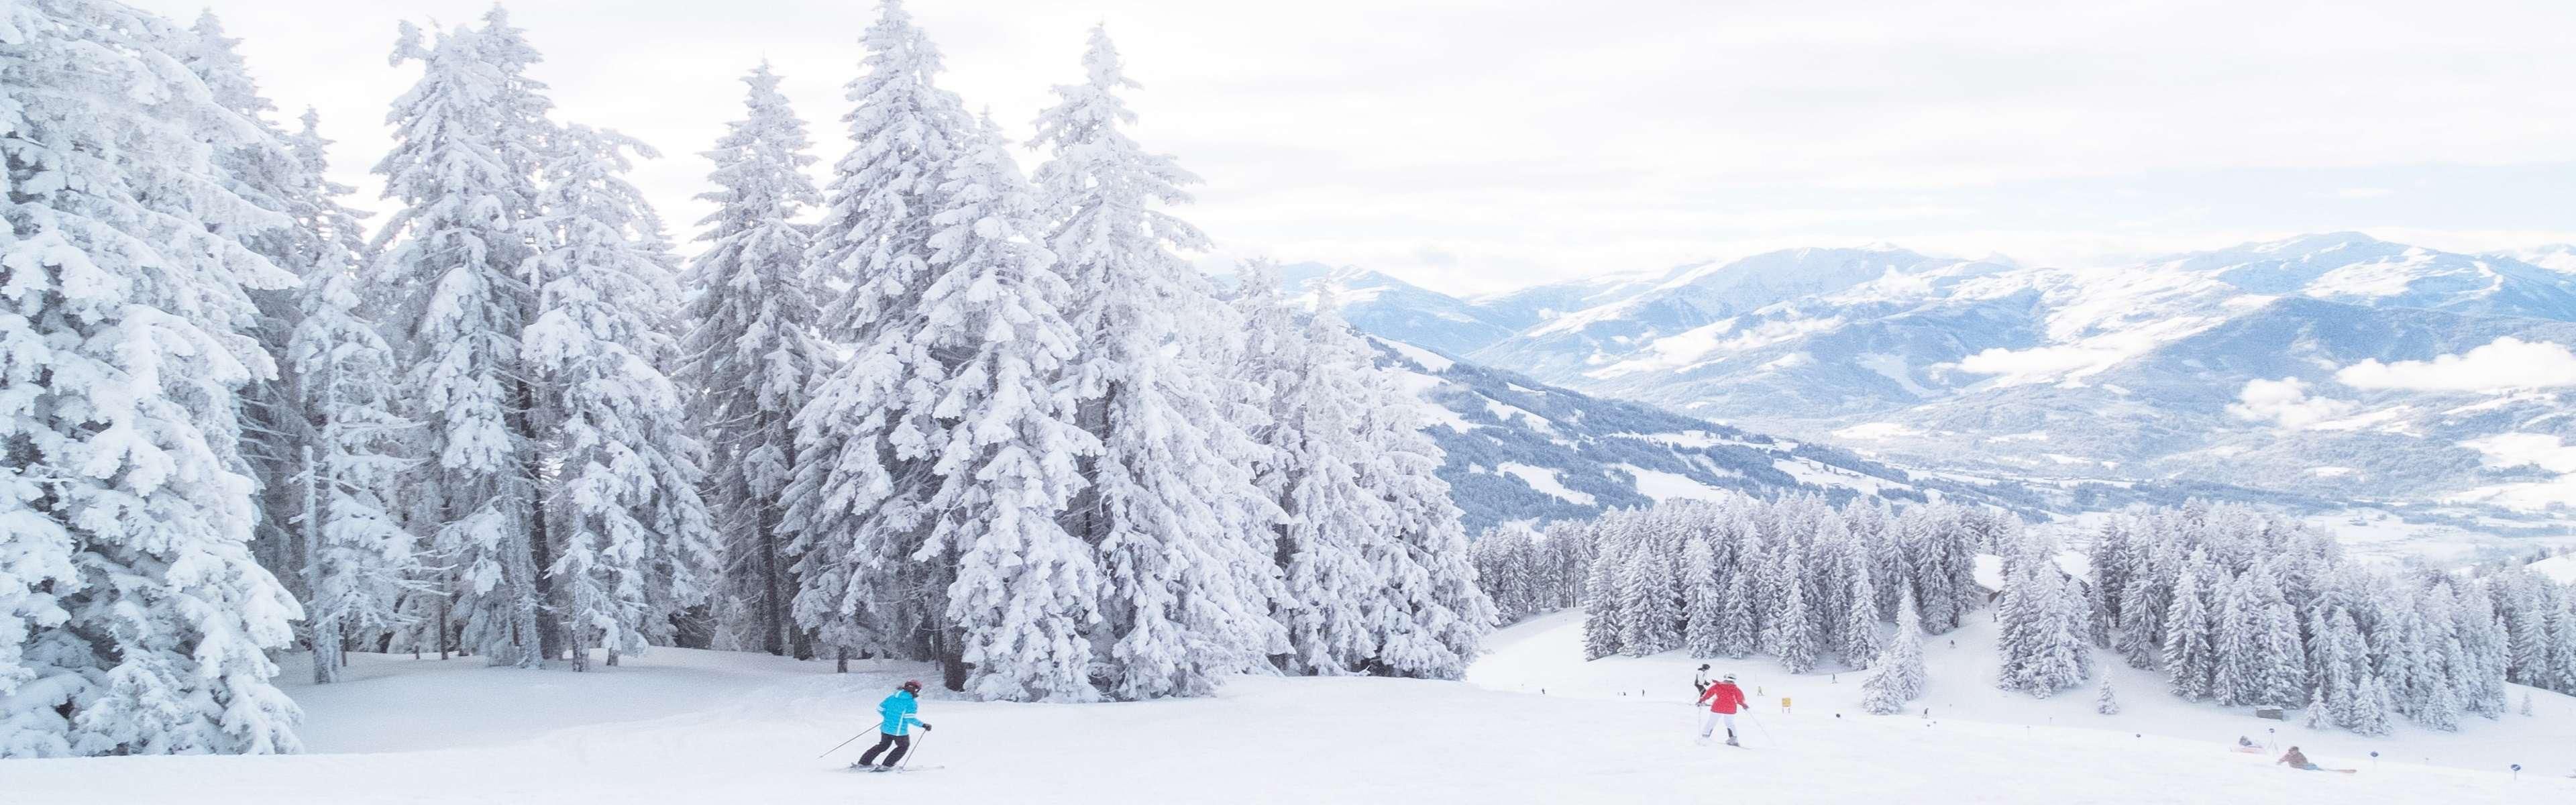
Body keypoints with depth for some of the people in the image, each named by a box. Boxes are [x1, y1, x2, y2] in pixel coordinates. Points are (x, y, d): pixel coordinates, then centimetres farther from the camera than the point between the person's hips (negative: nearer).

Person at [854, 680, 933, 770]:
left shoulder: (892, 698, 5)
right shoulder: (912, 703, -14)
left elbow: (880, 708, 9)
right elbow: (910, 718, -22)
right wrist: (923, 725, -14)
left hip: (886, 728, 6)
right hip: (899, 731, -6)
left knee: (883, 745, 27)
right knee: (904, 746, 21)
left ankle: (864, 762, 28)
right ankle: (886, 765, 15)